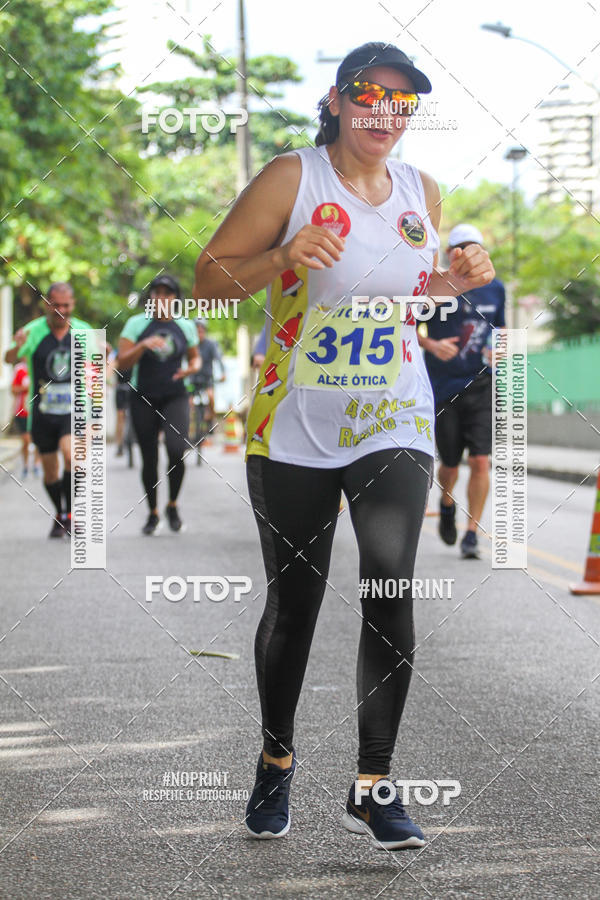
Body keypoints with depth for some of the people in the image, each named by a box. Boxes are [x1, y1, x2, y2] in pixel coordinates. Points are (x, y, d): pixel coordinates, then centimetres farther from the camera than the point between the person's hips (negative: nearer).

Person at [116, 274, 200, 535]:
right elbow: (122, 363, -5)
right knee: (149, 459, 3)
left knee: (177, 450, -20)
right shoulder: (136, 324, 0)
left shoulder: (185, 326, 6)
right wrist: (144, 345, -21)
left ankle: (172, 505, 2)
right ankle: (152, 513, 21)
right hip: (143, 399, 0)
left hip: (175, 398, 0)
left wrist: (192, 368, -3)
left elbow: (195, 357, 21)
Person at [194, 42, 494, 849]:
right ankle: (276, 762, 30)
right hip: (295, 427, -2)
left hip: (394, 422, 3)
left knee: (391, 593, -12)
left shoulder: (422, 191, 7)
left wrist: (461, 280, 2)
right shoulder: (291, 178, -7)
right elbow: (207, 278, -6)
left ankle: (372, 788, -2)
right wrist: (284, 257, -23)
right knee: (293, 604, 6)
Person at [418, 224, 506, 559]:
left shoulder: (495, 288, 7)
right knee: (450, 464, 5)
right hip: (444, 389, -2)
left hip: (482, 386, 2)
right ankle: (447, 505, 39)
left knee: (481, 461, -10)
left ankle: (472, 533, -2)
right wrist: (431, 345, -17)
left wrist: (498, 351, -1)